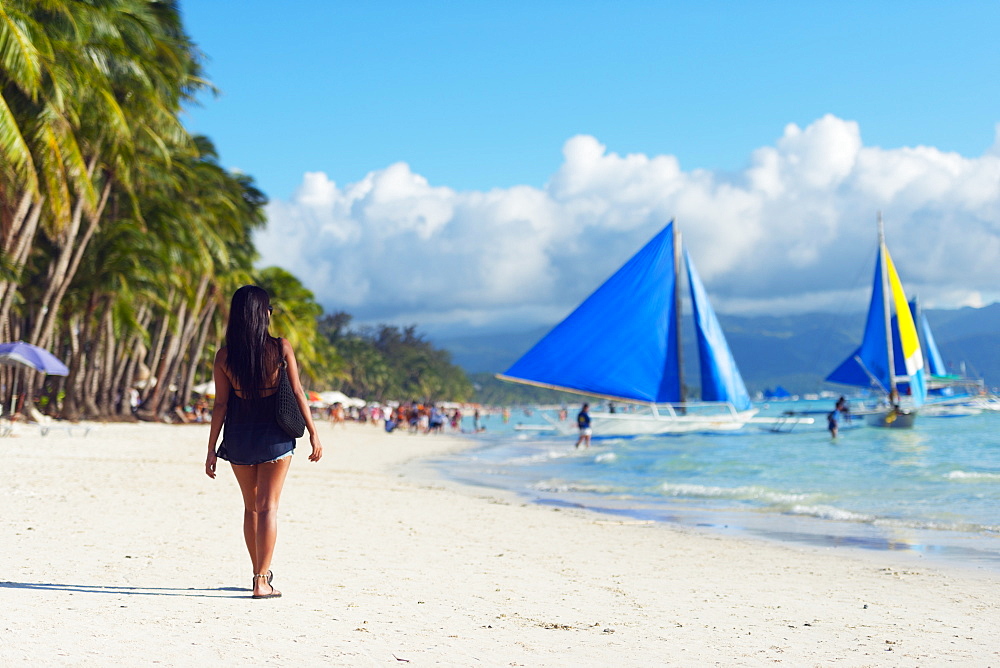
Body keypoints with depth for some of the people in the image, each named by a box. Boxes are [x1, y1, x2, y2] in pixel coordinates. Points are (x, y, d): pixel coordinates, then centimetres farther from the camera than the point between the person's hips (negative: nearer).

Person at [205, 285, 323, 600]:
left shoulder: (224, 356, -5)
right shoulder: (281, 348, -8)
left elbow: (220, 405, -4)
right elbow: (297, 393, -7)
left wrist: (212, 449, 2)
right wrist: (313, 433, 0)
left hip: (239, 439, 2)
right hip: (274, 437, -2)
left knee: (250, 507, 18)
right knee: (267, 507, 2)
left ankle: (260, 572, 29)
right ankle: (262, 582, -2)